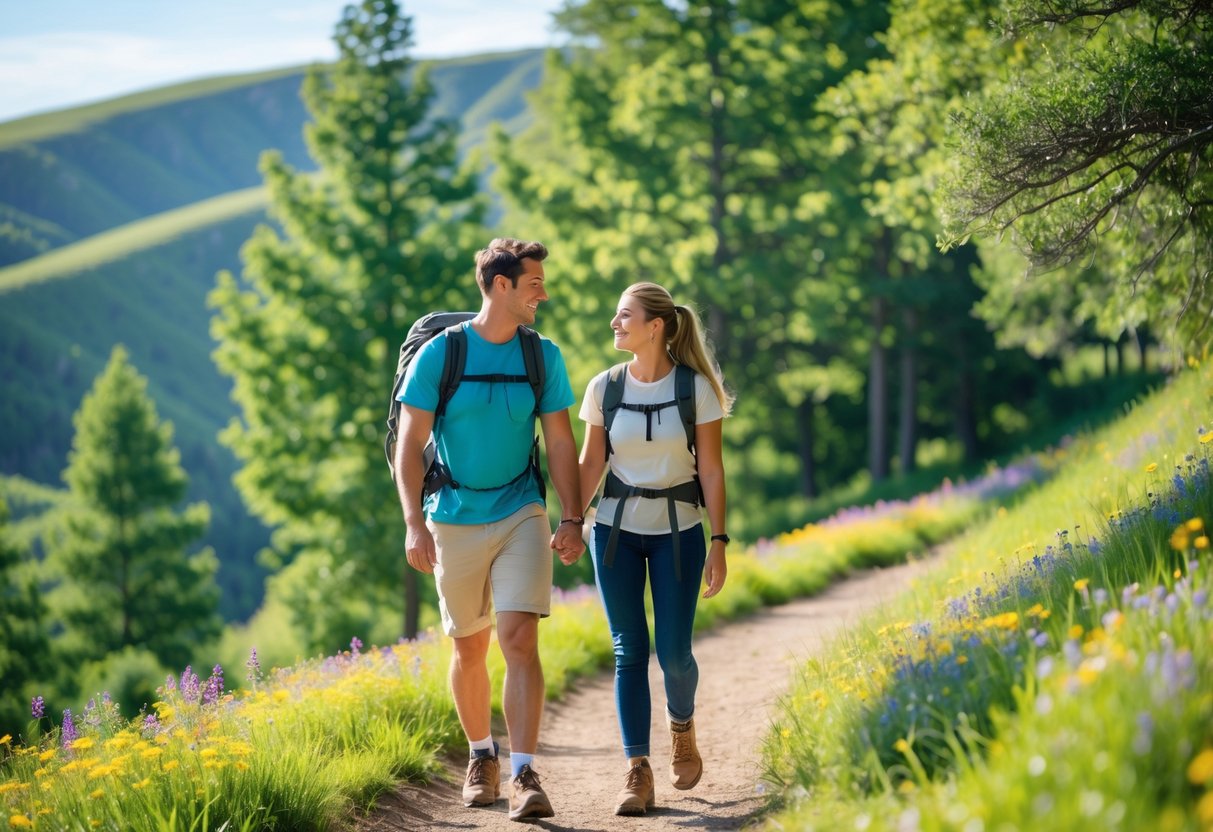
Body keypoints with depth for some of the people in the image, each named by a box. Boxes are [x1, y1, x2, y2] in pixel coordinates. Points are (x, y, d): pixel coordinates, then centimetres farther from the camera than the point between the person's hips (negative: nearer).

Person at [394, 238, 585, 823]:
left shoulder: (543, 357, 1)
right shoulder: (438, 353, -8)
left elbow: (560, 442, 5)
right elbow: (410, 444, -8)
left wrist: (572, 520, -2)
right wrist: (414, 524, -17)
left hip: (521, 516, 1)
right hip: (454, 521, 0)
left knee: (520, 641, -14)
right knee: (469, 647, 12)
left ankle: (524, 774, -16)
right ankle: (481, 757, 33)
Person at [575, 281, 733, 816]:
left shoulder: (696, 387, -7)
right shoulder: (604, 387, 0)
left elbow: (711, 470, -5)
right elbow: (591, 462, 7)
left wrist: (719, 543, -8)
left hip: (678, 531, -2)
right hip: (616, 530, 2)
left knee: (673, 650, -1)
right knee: (629, 650, -2)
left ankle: (681, 727, 32)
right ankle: (638, 772, 1)